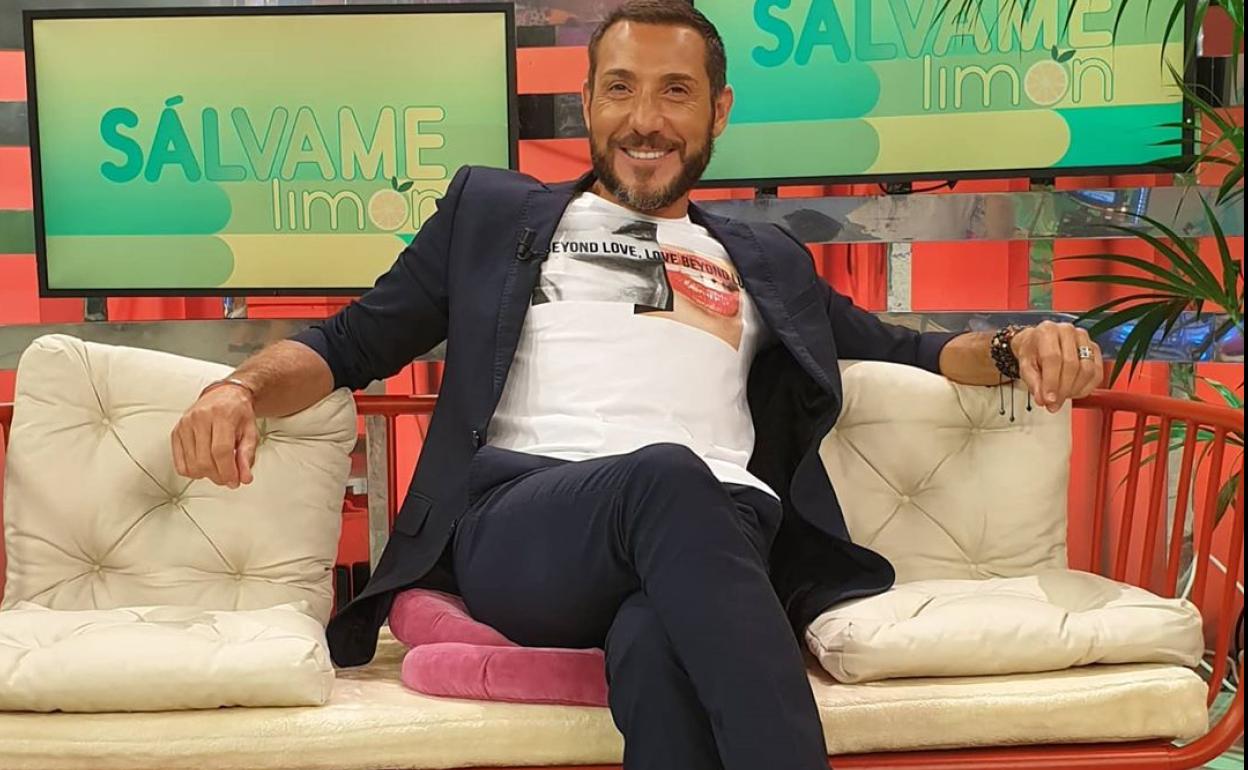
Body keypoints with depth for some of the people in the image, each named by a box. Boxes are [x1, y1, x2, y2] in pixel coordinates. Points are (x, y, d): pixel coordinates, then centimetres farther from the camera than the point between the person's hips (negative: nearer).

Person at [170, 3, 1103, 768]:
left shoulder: (768, 262, 30)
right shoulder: (494, 210, 24)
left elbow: (902, 349, 31)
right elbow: (354, 339, 21)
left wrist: (1015, 347, 8)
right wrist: (240, 388, -1)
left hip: (711, 529, 1)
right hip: (518, 524, -1)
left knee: (661, 649, -39)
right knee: (664, 475, -38)